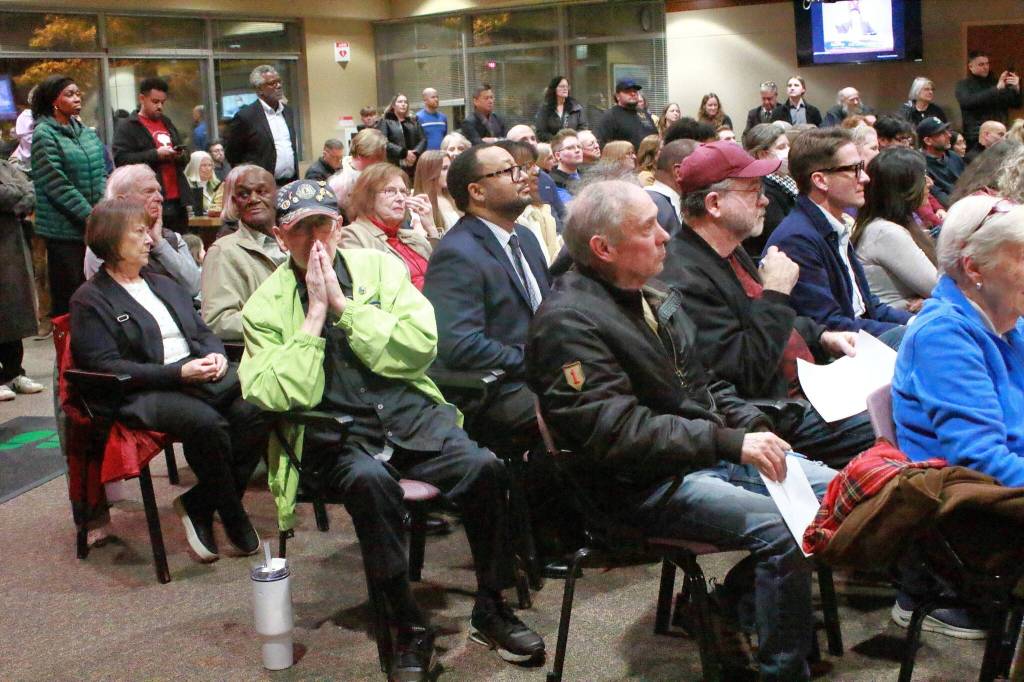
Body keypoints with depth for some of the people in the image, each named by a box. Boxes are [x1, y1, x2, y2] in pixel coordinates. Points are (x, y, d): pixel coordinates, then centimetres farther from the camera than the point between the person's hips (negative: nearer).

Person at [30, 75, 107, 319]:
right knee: (67, 298, -3)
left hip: (93, 227, 6)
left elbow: (102, 173, 12)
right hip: (64, 230, -6)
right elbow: (58, 185, -13)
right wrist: (90, 215, -15)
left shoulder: (85, 132, 13)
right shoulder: (44, 134, -7)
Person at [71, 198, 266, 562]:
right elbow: (105, 366, -8)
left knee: (255, 411, -25)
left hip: (201, 377, 6)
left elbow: (203, 331, 25)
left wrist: (215, 355, -1)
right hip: (145, 393, -6)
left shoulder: (164, 285, 27)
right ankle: (235, 520, -16)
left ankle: (198, 504, -11)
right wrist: (178, 373, -16)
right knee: (206, 422, -36)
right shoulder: (90, 300, 4)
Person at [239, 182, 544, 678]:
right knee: (370, 479, -36)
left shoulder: (379, 267, 8)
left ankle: (490, 610, -1)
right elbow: (278, 397, -11)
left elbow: (421, 347, -4)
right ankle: (408, 628, -18)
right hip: (335, 434, -2)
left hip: (410, 415, 3)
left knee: (485, 467, -23)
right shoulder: (265, 306, 3)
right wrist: (315, 313, -12)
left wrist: (343, 305, -9)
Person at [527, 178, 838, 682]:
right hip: (644, 487, -9)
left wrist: (751, 424, 0)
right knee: (784, 528, -25)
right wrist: (730, 443, -26)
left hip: (713, 453, 9)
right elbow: (616, 430, -24)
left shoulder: (654, 295, 12)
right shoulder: (568, 321, -17)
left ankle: (733, 597, 14)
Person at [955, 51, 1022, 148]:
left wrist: (1016, 88, -11)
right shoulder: (963, 85, 4)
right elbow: (967, 102, -17)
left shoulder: (996, 82, 12)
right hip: (975, 138, -3)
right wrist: (996, 89, -19)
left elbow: (1016, 104, 10)